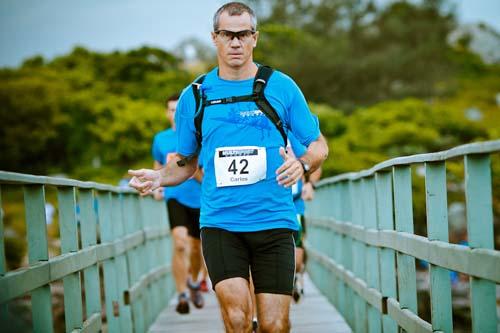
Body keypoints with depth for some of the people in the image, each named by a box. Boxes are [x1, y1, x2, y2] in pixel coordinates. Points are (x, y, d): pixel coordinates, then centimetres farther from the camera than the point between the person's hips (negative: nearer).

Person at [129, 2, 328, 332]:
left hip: (273, 222, 0)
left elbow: (319, 145, 9)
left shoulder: (281, 86, 3)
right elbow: (187, 162, 18)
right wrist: (159, 177, -3)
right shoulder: (195, 95, 7)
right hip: (219, 223, 0)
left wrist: (303, 163, -13)